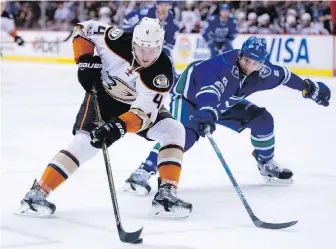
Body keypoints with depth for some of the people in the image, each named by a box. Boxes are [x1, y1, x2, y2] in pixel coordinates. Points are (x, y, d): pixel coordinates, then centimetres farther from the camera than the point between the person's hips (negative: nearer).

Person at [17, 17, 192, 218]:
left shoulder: (162, 73, -31)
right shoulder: (118, 41, -31)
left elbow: (144, 113, -38)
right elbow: (83, 29, -14)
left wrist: (120, 127, -54)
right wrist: (85, 62, -25)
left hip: (139, 103, 2)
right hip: (102, 94, -2)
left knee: (173, 130, -18)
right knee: (86, 142, -21)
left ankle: (166, 194, -18)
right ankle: (37, 193, -21)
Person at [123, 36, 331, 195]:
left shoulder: (262, 72, -16)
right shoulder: (225, 64, -38)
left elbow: (284, 76, 3)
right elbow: (210, 89, -54)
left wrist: (310, 88, 15)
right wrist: (208, 112, -74)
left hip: (223, 102, 8)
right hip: (191, 95, -7)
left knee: (261, 118, 1)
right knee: (185, 134, -31)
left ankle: (267, 165, 21)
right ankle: (143, 173, -35)